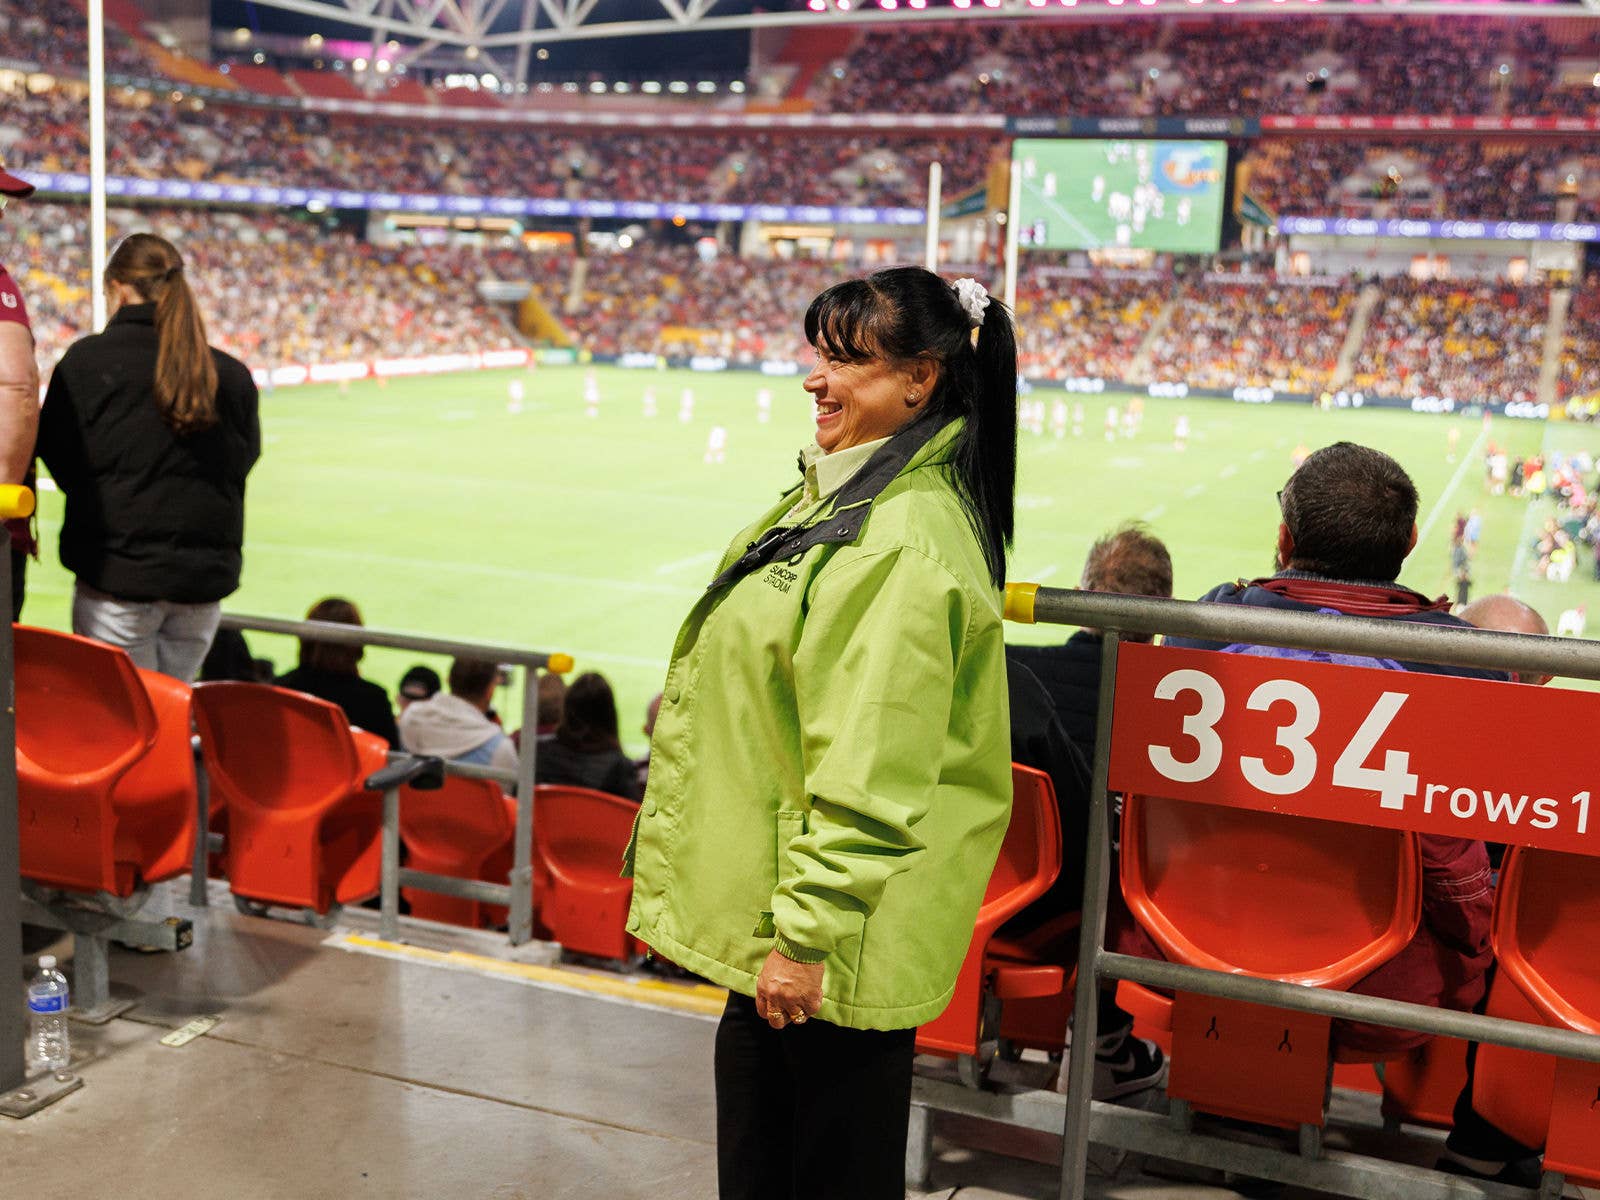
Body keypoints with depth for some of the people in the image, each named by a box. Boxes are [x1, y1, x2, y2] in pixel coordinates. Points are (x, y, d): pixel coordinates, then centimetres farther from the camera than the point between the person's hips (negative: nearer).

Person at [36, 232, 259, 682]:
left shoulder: (86, 360, -7)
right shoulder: (232, 374, 2)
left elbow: (61, 461, -3)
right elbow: (242, 459, 7)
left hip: (118, 576, -3)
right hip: (207, 577, 4)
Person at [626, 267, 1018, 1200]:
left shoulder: (907, 543, -24)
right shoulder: (839, 495, 10)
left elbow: (869, 771, -26)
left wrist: (808, 932, -23)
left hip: (837, 938, -10)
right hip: (769, 910, 10)